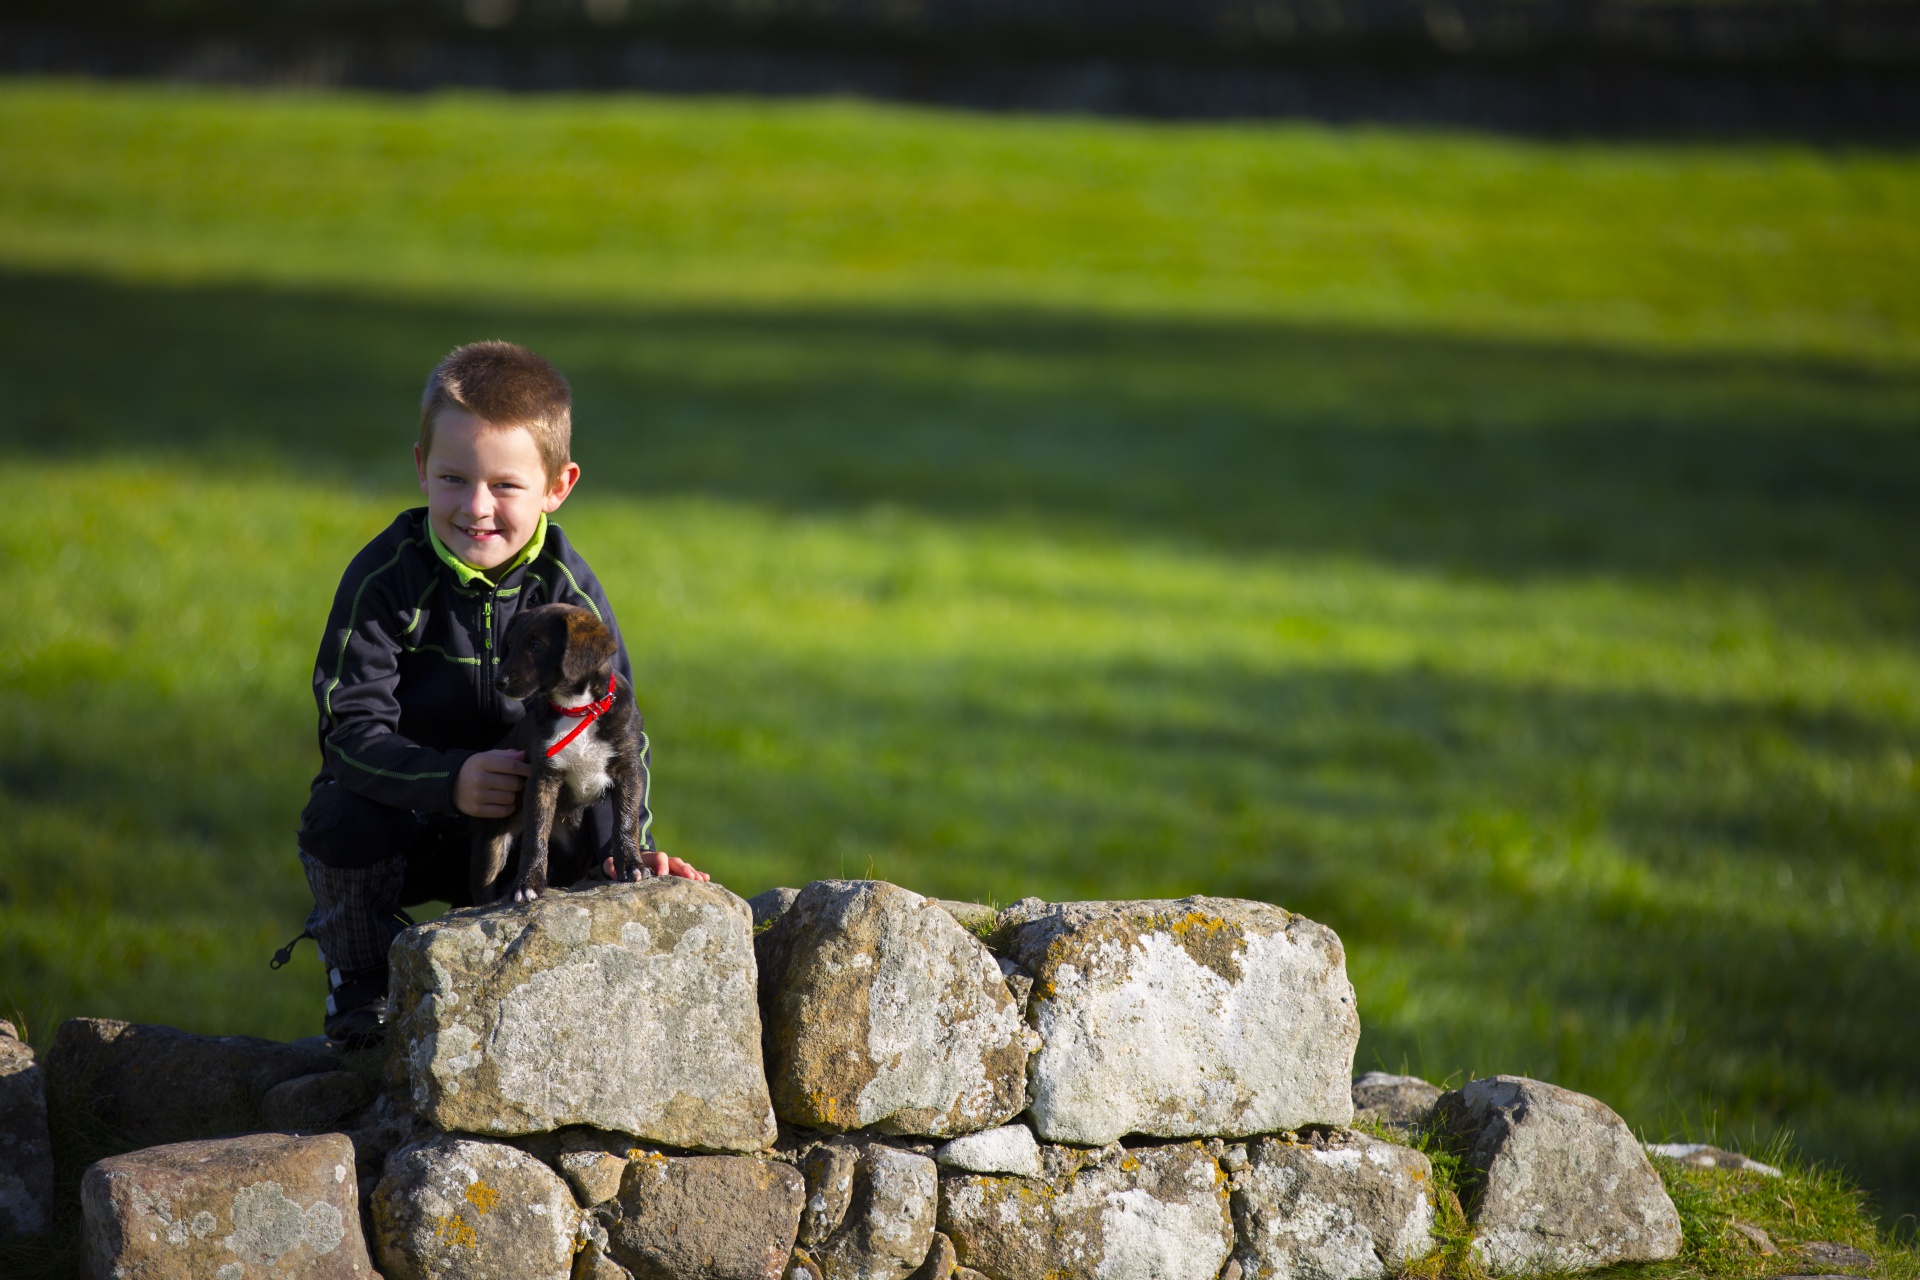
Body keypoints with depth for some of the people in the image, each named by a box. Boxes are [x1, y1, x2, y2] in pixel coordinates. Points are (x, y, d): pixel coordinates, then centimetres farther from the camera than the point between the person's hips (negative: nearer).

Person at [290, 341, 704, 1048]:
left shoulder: (569, 591, -11)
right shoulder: (385, 578, -18)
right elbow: (353, 726, -25)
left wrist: (628, 843, -26)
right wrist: (450, 781, -43)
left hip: (520, 819, 2)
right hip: (403, 816, -2)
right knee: (341, 820, -33)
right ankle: (360, 990, -4)